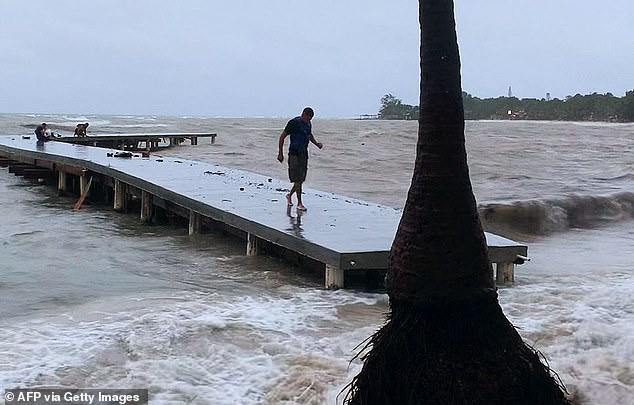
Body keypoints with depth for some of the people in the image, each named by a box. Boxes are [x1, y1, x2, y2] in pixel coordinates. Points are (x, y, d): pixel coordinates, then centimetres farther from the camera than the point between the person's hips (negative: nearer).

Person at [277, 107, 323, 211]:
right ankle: (299, 203, -5)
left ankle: (290, 195, 32)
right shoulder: (294, 123, -13)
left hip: (304, 153, 7)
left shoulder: (308, 124, 10)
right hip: (294, 153, -7)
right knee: (298, 179, -9)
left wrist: (316, 143, 11)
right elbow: (282, 136, -10)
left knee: (301, 179, 9)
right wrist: (280, 153, -11)